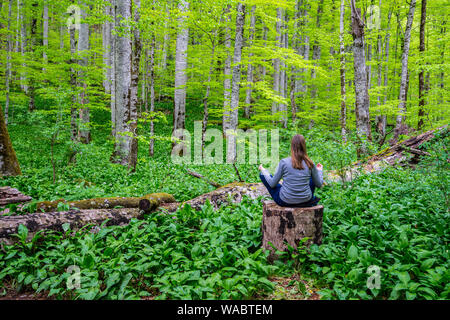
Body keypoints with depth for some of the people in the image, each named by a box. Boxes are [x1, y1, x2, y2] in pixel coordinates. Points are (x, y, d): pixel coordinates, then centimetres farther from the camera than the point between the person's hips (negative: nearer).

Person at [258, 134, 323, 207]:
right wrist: (320, 170, 21)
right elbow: (319, 184, 2)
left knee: (262, 175, 14)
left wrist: (263, 170, 9)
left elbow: (272, 184, -9)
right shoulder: (310, 164, -10)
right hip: (306, 201, 3)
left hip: (285, 201, -3)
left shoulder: (284, 162, -17)